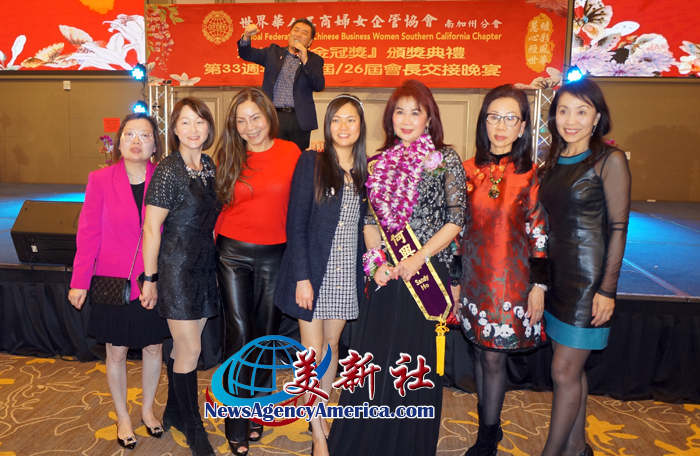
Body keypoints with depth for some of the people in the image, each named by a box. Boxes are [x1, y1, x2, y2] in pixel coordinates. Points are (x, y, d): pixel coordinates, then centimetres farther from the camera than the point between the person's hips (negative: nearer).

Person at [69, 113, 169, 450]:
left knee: (153, 348, 14)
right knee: (116, 352, 12)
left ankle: (147, 409, 39)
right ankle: (122, 417, 35)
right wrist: (80, 281, -4)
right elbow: (89, 233, -4)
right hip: (114, 280, -1)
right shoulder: (100, 180, -7)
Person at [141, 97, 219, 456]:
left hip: (205, 264, 6)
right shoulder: (168, 171, -13)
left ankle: (175, 412, 35)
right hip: (177, 266, -6)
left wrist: (213, 256, 13)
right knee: (191, 349, -1)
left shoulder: (210, 167, 8)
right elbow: (151, 228, -12)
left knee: (183, 345, 16)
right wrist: (150, 278, -11)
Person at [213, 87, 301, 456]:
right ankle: (237, 425, 14)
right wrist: (217, 237, 1)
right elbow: (221, 204, 8)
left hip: (274, 255, 0)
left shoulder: (291, 153, -2)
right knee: (239, 333, 0)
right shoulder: (229, 156, 2)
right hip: (233, 252, 0)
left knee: (266, 332, 11)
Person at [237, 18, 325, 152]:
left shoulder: (314, 60, 9)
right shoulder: (274, 52, 15)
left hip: (299, 120, -1)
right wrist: (246, 36, -9)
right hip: (274, 117, 1)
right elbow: (247, 54, 12)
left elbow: (319, 86, -6)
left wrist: (304, 60, -14)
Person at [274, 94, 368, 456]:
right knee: (312, 354, 2)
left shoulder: (363, 171, 8)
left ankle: (321, 415, 33)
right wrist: (302, 277, -15)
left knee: (331, 347, 15)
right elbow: (296, 224, -10)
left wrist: (364, 271, 3)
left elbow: (360, 226, 10)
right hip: (312, 271, -4)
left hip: (346, 275, 4)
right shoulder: (311, 162, -6)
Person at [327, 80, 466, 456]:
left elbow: (456, 219, -4)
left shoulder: (446, 160, 0)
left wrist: (417, 259, -12)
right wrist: (376, 261, -2)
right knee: (374, 358, 7)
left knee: (418, 362, 6)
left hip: (428, 274, -3)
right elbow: (370, 220, 12)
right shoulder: (378, 163, 10)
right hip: (385, 277, 3)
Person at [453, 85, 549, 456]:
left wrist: (539, 286, -7)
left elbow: (539, 234, -4)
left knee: (494, 357, 1)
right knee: (481, 353, 13)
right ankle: (490, 426, 33)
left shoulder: (531, 175, -5)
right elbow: (458, 228, 7)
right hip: (475, 277, 3)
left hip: (511, 279, -3)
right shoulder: (468, 170, 3)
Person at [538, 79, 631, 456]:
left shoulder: (610, 160, -9)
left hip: (587, 278, -6)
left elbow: (618, 229, -12)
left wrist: (607, 288, -15)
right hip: (556, 274, 7)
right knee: (572, 368, 17)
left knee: (564, 372, -1)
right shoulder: (554, 161, 10)